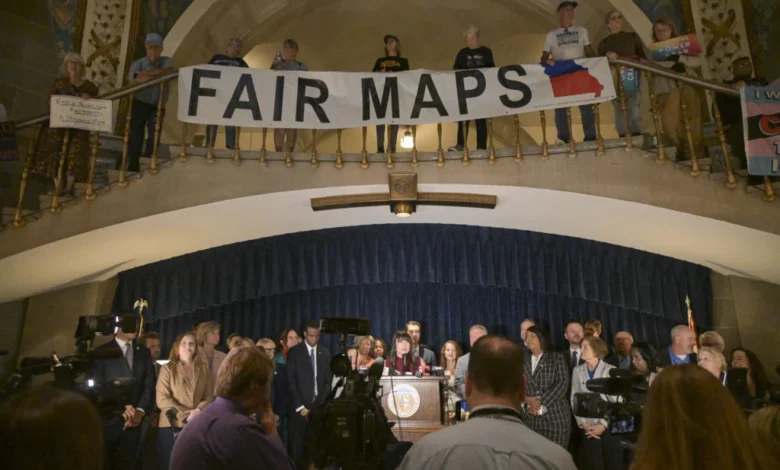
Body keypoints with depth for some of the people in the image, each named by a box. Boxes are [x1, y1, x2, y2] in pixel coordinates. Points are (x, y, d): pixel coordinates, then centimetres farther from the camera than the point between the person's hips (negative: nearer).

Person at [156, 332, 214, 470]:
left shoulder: (204, 370, 12)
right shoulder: (168, 368, 4)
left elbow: (210, 396, 5)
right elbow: (162, 399, -6)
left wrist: (199, 411, -15)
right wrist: (185, 415, -13)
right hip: (171, 426, -2)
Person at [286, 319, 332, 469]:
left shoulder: (325, 353, 9)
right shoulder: (294, 352, -2)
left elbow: (328, 381, 9)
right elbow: (291, 382, -5)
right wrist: (300, 407, -9)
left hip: (319, 406, 3)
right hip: (300, 407, -2)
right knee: (298, 445, 0)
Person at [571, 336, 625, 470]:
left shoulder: (610, 370, -3)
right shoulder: (577, 371, 5)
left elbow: (617, 402, -5)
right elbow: (574, 399, 5)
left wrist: (604, 424, -10)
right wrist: (583, 424, -5)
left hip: (608, 428, -2)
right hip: (588, 429, 2)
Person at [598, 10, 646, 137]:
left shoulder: (633, 37, 14)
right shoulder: (604, 43, 11)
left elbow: (643, 57, 11)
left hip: (632, 79, 0)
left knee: (634, 111, -9)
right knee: (620, 112, -2)